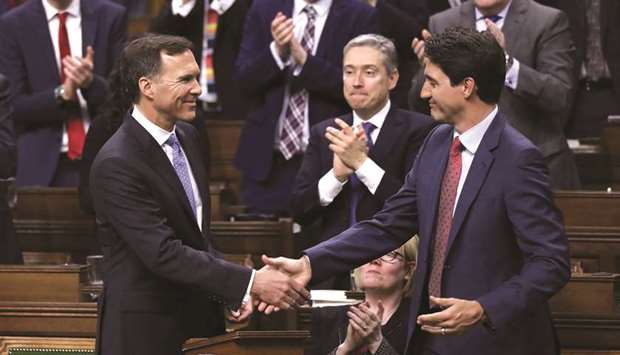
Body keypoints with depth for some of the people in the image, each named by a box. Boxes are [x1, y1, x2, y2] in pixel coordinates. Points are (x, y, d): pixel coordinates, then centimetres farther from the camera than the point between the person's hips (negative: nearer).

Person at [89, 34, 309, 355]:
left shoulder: (187, 137, 8)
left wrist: (233, 293, 4)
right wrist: (251, 283, -27)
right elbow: (164, 253, -25)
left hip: (199, 320, 8)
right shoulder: (116, 164, -20)